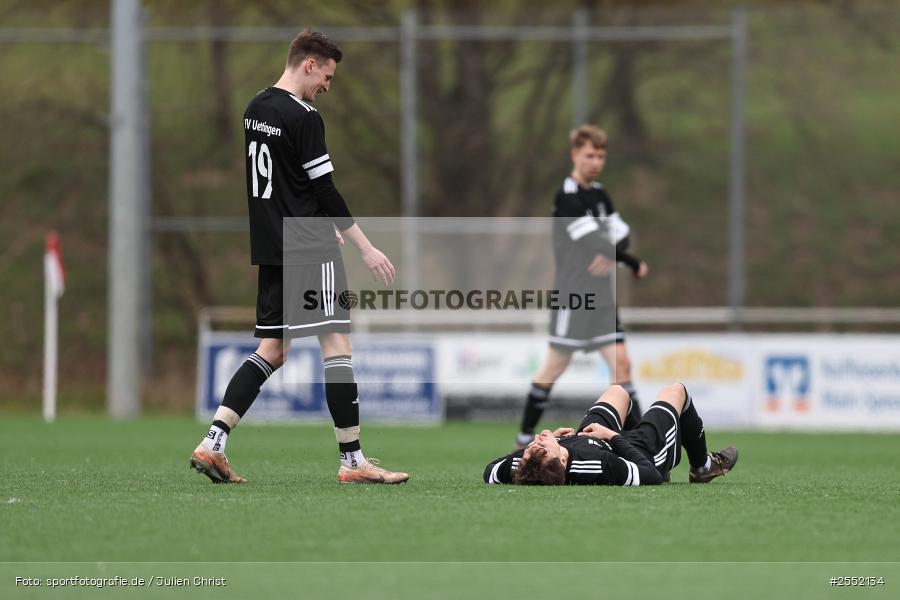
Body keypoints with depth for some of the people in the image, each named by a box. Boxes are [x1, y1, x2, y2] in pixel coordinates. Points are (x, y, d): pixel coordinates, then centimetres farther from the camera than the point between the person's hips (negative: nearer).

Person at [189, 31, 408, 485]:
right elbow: (324, 191, -15)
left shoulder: (255, 109, 13)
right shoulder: (302, 117, -13)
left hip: (271, 250, 9)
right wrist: (366, 248, -11)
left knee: (272, 350, 11)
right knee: (337, 344, -5)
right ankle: (352, 460, -5)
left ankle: (213, 443, 1)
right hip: (309, 251, -9)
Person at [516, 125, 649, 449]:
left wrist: (612, 256, -13)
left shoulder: (599, 195, 13)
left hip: (601, 294, 7)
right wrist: (633, 262, -16)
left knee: (621, 363, -1)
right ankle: (524, 438, 11)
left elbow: (620, 235, 7)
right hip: (573, 292, -7)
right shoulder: (567, 197, -12)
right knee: (555, 367, -1)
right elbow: (595, 243, -19)